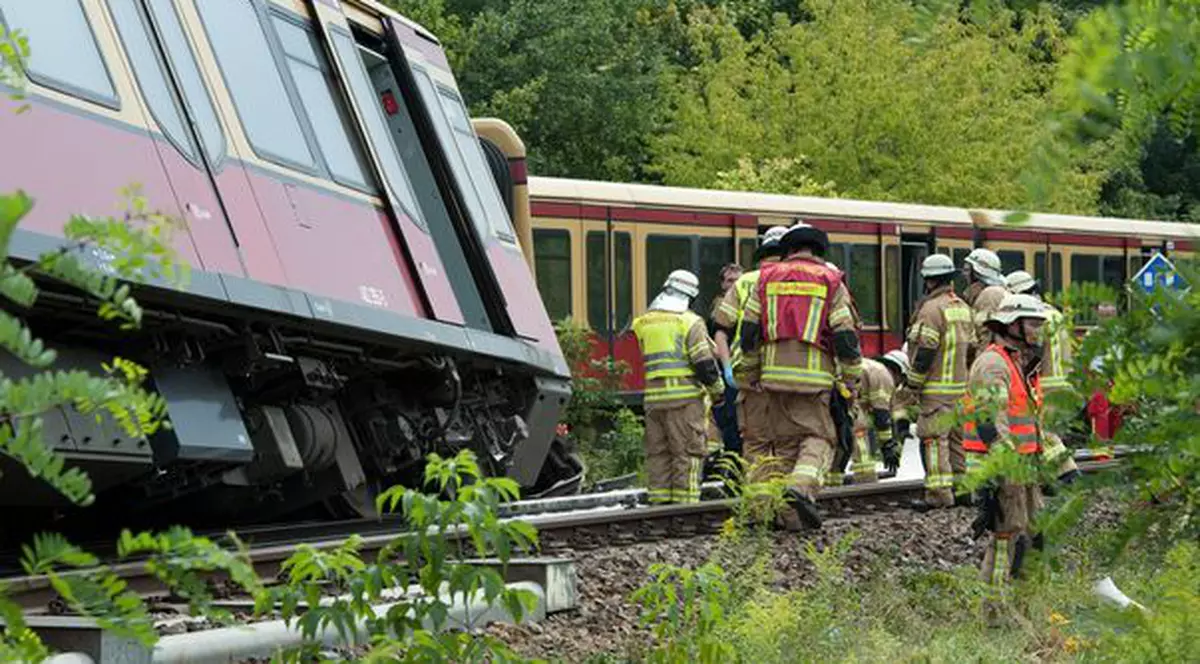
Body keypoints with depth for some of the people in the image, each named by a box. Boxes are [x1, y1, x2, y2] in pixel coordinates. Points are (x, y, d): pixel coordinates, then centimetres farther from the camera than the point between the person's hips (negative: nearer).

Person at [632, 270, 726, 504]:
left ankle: (659, 499, 12)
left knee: (658, 452, 11)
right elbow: (704, 362, -10)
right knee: (688, 451, -2)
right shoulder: (689, 322, -6)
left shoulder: (643, 323, 11)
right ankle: (684, 501, -6)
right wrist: (717, 389, 3)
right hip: (685, 397, -5)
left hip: (654, 397, 5)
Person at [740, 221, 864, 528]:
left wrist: (752, 371, 18)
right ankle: (803, 487, -24)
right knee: (818, 435, 2)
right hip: (814, 374, -3)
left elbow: (749, 328, 9)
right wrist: (852, 377, 6)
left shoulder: (768, 278, 10)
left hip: (775, 371, 3)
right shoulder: (830, 282, 1)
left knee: (785, 439, 11)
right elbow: (845, 335, -3)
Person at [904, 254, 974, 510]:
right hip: (962, 386, 9)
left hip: (937, 389, -9)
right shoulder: (963, 308, 15)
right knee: (958, 437, 14)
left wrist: (912, 384, -9)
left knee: (934, 440, -7)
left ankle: (939, 492, -11)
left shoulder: (932, 309, -13)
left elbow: (924, 353, -17)